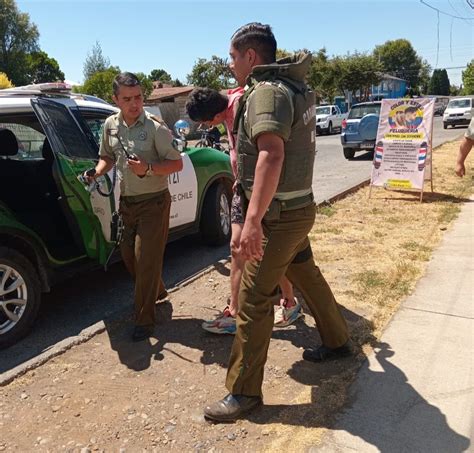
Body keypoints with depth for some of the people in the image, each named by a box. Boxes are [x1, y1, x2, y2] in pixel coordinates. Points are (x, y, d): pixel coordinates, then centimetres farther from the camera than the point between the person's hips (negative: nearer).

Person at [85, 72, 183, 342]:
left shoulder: (155, 127, -15)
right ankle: (157, 291, 40)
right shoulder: (110, 125, 3)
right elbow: (107, 157, 16)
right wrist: (97, 173, -5)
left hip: (153, 202, -6)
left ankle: (145, 320, 7)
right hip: (126, 201, 7)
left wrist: (148, 169, -28)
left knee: (146, 258, -6)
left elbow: (177, 164, -13)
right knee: (128, 254, 14)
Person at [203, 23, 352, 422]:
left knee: (253, 300, -4)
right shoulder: (294, 87, 13)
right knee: (307, 277, 24)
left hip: (280, 215, -10)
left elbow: (272, 153, -34)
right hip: (300, 209, 10)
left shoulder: (267, 91, -17)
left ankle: (244, 392, 8)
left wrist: (253, 219, -41)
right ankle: (338, 342, 43)